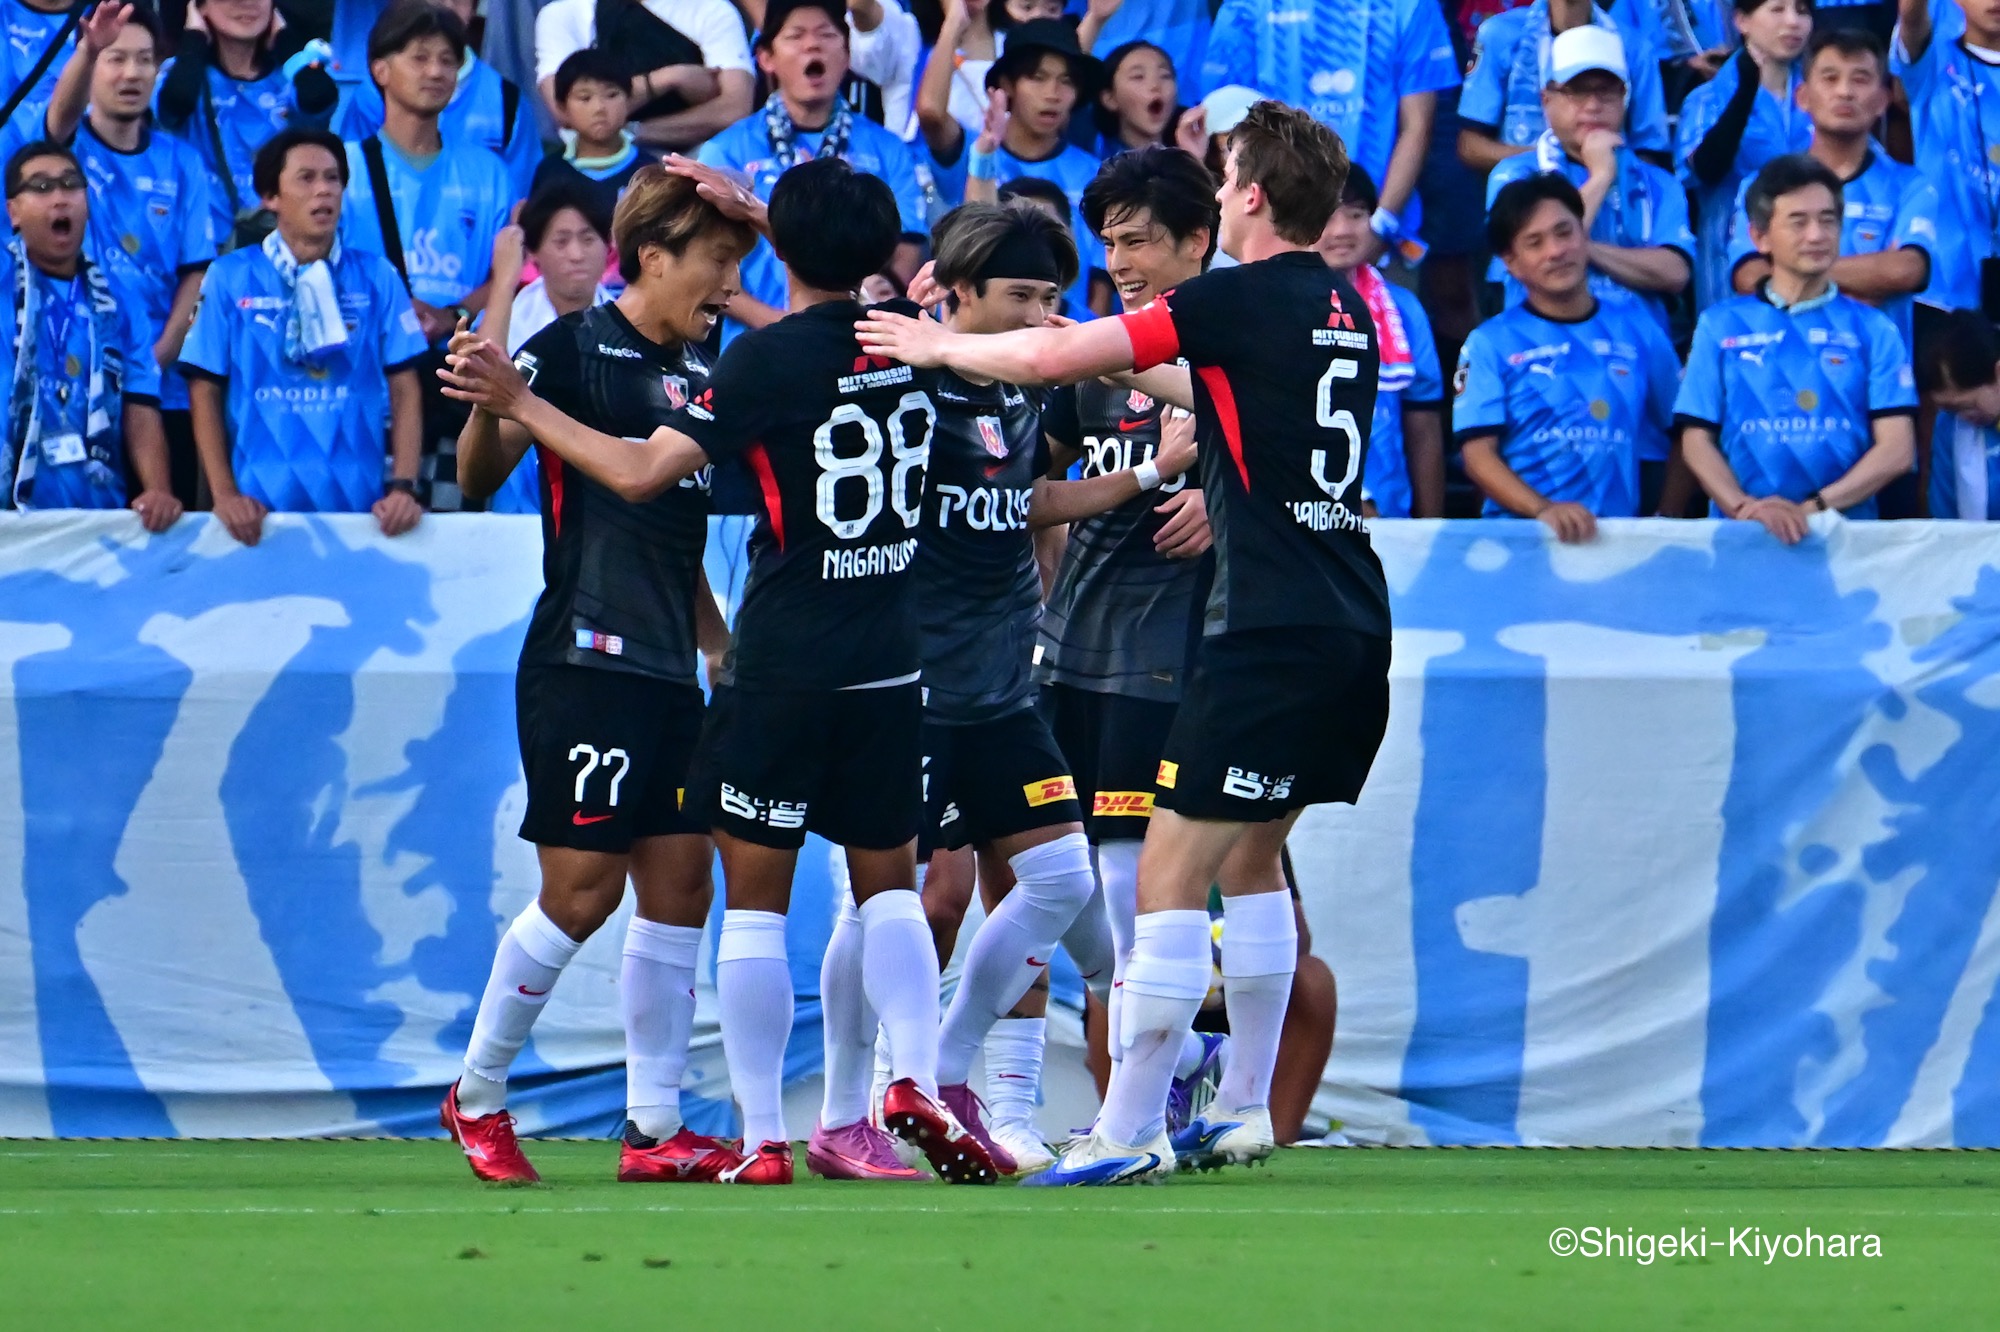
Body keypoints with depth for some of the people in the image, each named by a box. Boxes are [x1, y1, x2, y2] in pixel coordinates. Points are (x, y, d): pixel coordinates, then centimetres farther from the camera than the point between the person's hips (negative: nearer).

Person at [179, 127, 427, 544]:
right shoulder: (229, 277, 4)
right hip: (262, 510, -1)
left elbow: (404, 388, 5)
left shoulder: (376, 277, 7)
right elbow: (205, 390, 3)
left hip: (359, 509, 1)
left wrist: (403, 487, -6)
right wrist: (224, 494, -7)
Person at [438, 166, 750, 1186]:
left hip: (668, 670, 8)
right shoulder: (575, 347, -6)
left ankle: (655, 1129, 7)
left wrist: (723, 647, 25)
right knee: (584, 889, -9)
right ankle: (476, 1096, 8)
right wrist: (487, 407, -32)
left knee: (680, 881, 4)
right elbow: (477, 474, -12)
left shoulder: (698, 371, 15)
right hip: (586, 660, -8)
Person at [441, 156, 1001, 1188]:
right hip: (888, 667, 4)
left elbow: (641, 472, -12)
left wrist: (519, 403, -3)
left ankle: (762, 1140, -1)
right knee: (888, 886, 15)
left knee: (756, 899, 3)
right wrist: (755, 209, 33)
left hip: (782, 667, -4)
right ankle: (915, 1076, -9)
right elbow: (866, 275, 29)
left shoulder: (770, 358, -12)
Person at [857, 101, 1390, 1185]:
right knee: (1248, 857, 20)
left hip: (1270, 637, -9)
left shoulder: (1241, 299, -11)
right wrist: (1132, 366, 36)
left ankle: (1127, 1134, -6)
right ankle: (1244, 1112, 22)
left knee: (1171, 874, -5)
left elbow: (1054, 358, -8)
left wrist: (938, 347, 8)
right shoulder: (1345, 311, 13)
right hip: (1350, 630, 9)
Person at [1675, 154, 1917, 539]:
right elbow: (1697, 441, 8)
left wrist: (1813, 508, -10)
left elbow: (1896, 450, 3)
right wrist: (1744, 506, -11)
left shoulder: (1873, 330, 10)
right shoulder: (1720, 327, 12)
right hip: (1743, 535, 0)